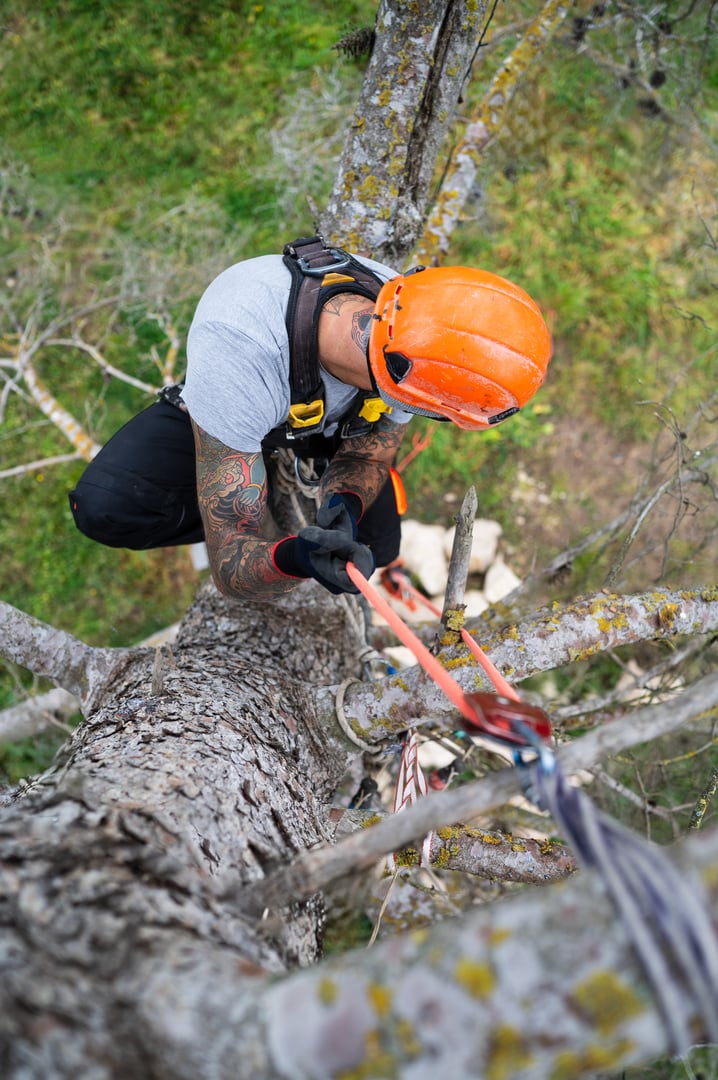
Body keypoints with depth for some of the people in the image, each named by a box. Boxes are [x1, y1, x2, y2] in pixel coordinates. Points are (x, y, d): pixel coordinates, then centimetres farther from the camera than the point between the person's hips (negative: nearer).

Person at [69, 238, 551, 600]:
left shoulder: (403, 329, -32)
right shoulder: (240, 357, -47)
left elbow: (365, 457, -14)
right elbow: (232, 567, -40)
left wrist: (345, 502, -37)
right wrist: (291, 558, -63)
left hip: (327, 427, 4)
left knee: (376, 544, -14)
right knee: (102, 508, -27)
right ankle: (270, 495, -2)